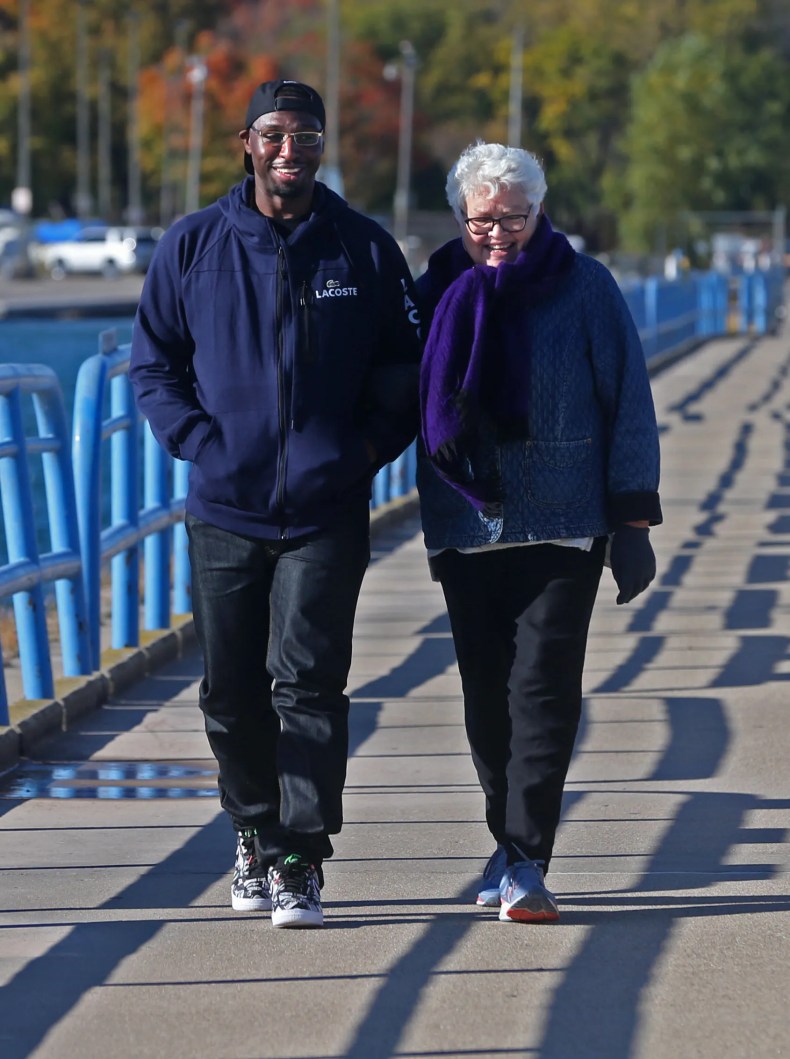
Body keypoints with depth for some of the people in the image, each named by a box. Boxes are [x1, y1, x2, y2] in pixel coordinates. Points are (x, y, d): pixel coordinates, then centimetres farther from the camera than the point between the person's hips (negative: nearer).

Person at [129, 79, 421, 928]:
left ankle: (300, 858, -7)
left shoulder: (364, 249, 3)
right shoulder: (193, 245, 4)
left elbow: (405, 365, 10)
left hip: (327, 514, -2)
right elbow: (152, 359, 10)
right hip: (224, 509, 2)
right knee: (231, 690, 7)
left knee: (309, 681, -9)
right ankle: (254, 832, 27)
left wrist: (370, 445, -3)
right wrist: (198, 439, -4)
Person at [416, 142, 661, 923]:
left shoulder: (583, 288, -2)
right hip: (465, 529, 3)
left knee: (543, 688, -11)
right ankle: (510, 847, 19)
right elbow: (406, 405, 15)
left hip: (563, 528, -3)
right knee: (485, 694, 6)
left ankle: (525, 861, -12)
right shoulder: (438, 295, 7)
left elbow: (627, 404, 0)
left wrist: (633, 521, -4)